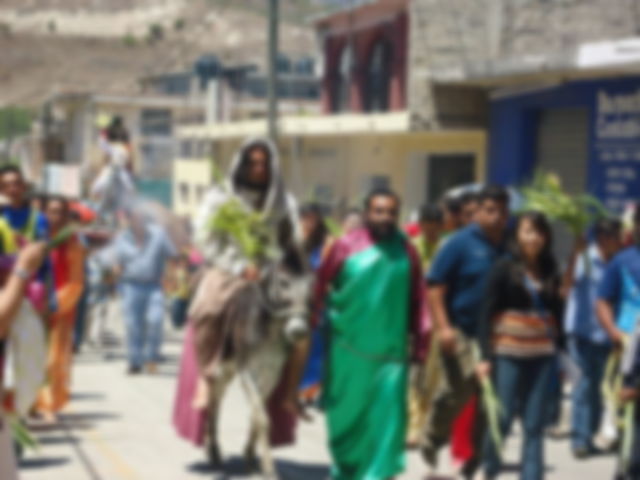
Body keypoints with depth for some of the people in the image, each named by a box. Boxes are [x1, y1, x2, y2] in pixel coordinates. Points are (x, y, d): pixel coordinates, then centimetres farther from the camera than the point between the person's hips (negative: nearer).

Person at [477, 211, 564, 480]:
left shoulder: (552, 274, 8)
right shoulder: (505, 269, -3)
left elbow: (557, 317, 13)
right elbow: (487, 314, -5)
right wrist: (485, 356, -12)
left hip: (542, 357, 3)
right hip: (509, 354, -3)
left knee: (535, 425, 2)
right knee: (502, 419, 1)